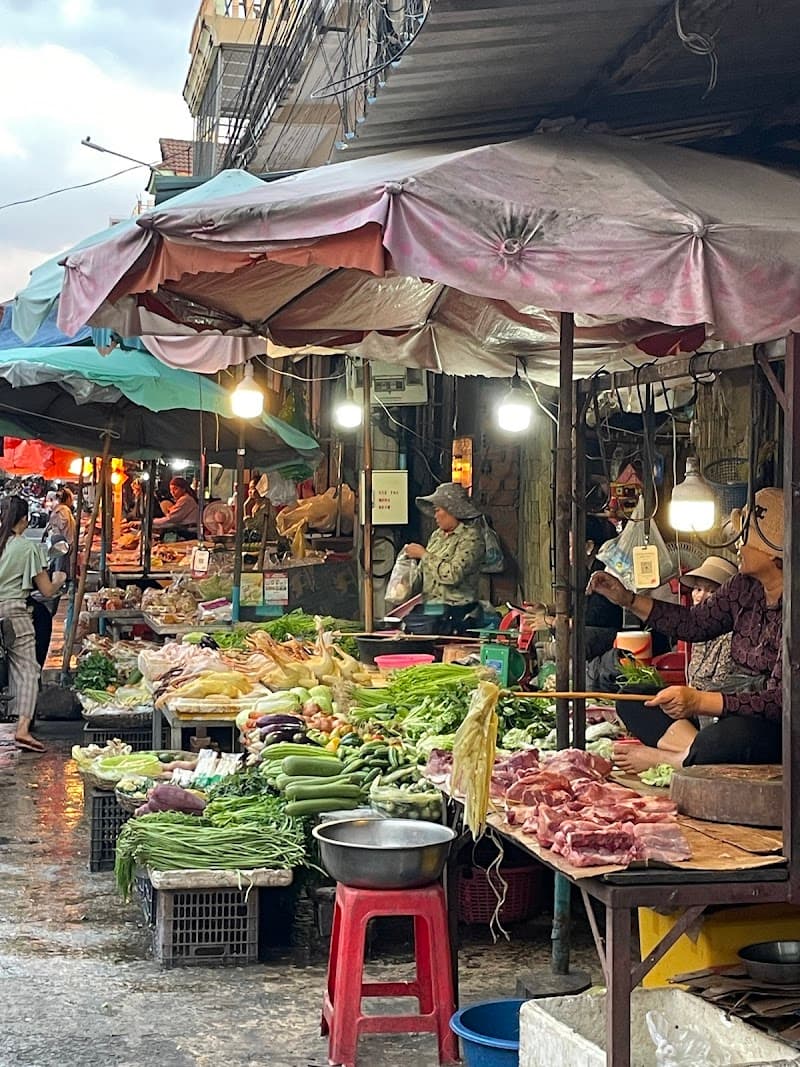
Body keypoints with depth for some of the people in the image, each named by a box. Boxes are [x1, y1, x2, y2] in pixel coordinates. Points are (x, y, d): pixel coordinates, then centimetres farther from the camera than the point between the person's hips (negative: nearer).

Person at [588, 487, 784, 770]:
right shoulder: (745, 587, 5)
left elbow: (780, 701, -27)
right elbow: (695, 622, 21)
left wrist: (699, 701, -37)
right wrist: (627, 599, 13)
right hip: (732, 713, 9)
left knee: (737, 734, -43)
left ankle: (665, 759, -17)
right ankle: (691, 746, -19)